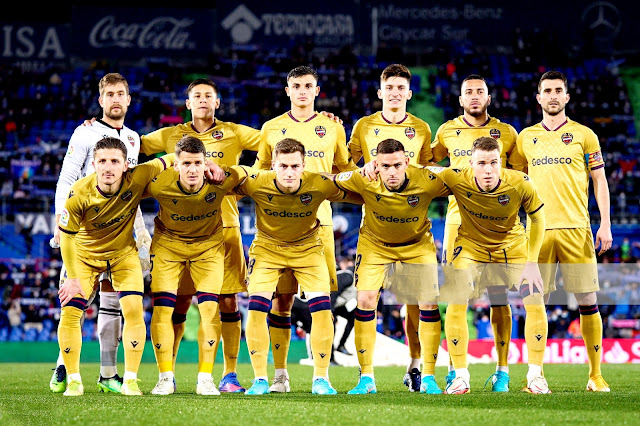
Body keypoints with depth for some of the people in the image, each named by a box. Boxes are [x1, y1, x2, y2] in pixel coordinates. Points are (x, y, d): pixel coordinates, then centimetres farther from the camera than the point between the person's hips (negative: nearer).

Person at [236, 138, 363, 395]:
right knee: (257, 308, -14)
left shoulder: (319, 185, -24)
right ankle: (260, 380, -1)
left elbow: (360, 196, -9)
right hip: (267, 247, 0)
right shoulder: (256, 183, -25)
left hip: (308, 248, 0)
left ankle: (321, 379, 1)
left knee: (322, 309, -13)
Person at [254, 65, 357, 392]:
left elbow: (345, 169, 20)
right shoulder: (272, 128, 11)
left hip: (318, 221, 0)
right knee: (281, 298, -1)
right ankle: (280, 373, 5)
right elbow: (258, 172, 20)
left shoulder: (332, 127, 10)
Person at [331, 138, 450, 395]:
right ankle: (366, 378, -4)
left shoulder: (426, 181, -30)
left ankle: (428, 377, 7)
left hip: (418, 244, 0)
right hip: (375, 244, 0)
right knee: (365, 300, -13)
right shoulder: (364, 181, -29)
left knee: (429, 304, -8)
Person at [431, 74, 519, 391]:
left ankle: (502, 369, 4)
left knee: (498, 295, -2)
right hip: (458, 220, 0)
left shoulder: (505, 133, 7)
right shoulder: (447, 132, 9)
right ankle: (454, 368, 5)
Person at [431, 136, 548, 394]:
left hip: (512, 247, 0)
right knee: (455, 303, -15)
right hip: (470, 246, 0)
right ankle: (460, 376, -1)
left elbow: (537, 219, -10)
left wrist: (532, 264, -13)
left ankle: (535, 376, 3)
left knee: (535, 302, -11)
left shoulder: (520, 184, -26)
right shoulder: (456, 179, -28)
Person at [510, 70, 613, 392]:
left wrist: (605, 224, -1)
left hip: (576, 228, -1)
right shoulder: (525, 138, 12)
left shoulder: (583, 135, 7)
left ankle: (596, 375, 5)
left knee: (587, 301, -2)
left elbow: (599, 180, 8)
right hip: (538, 230, 1)